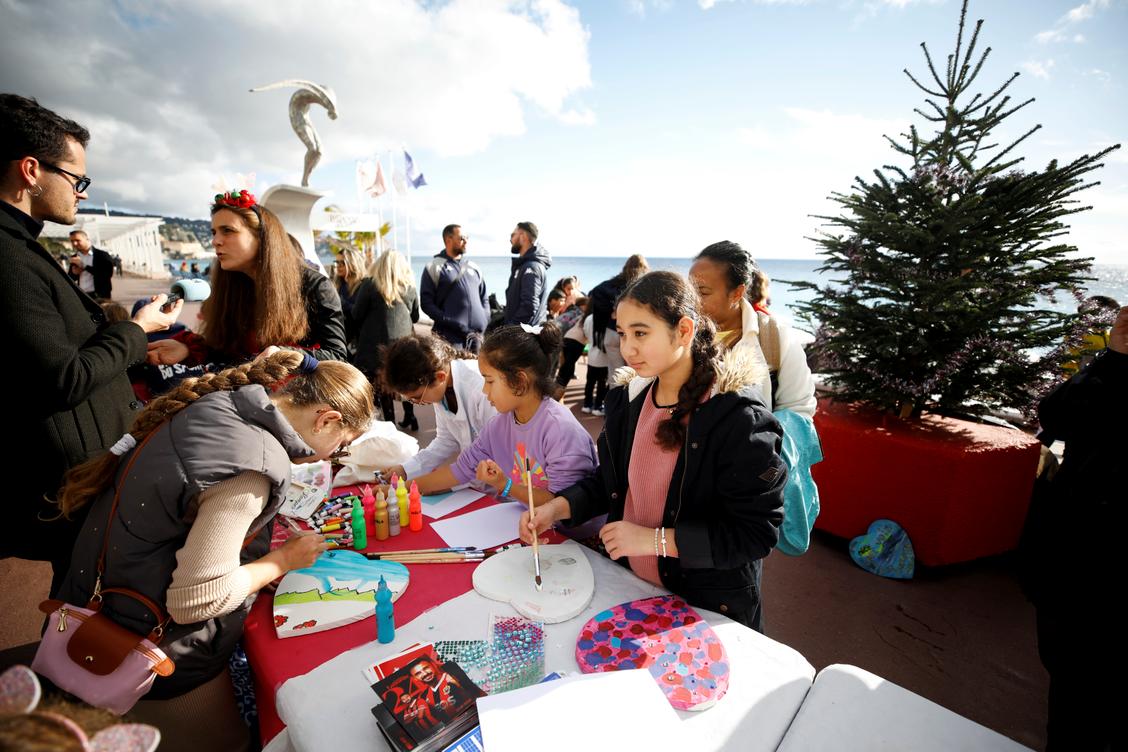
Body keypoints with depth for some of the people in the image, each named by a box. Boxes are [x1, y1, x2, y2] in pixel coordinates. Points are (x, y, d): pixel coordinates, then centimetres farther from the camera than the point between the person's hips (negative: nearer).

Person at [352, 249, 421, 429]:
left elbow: (357, 315, -2)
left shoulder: (369, 284, -6)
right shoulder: (409, 288, 3)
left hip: (378, 342, -3)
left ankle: (390, 421, 10)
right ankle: (410, 417, 24)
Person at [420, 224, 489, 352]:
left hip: (477, 337, 5)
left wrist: (484, 323, 5)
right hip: (450, 338, -5)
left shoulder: (473, 267, 18)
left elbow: (484, 298, 23)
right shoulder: (435, 267, 2)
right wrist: (453, 324, -13)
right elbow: (426, 303, -3)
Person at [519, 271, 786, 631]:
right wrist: (557, 507, -10)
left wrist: (655, 539, -26)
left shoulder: (736, 414, -24)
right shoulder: (629, 396, -5)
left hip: (708, 609, -6)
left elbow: (758, 533, -22)